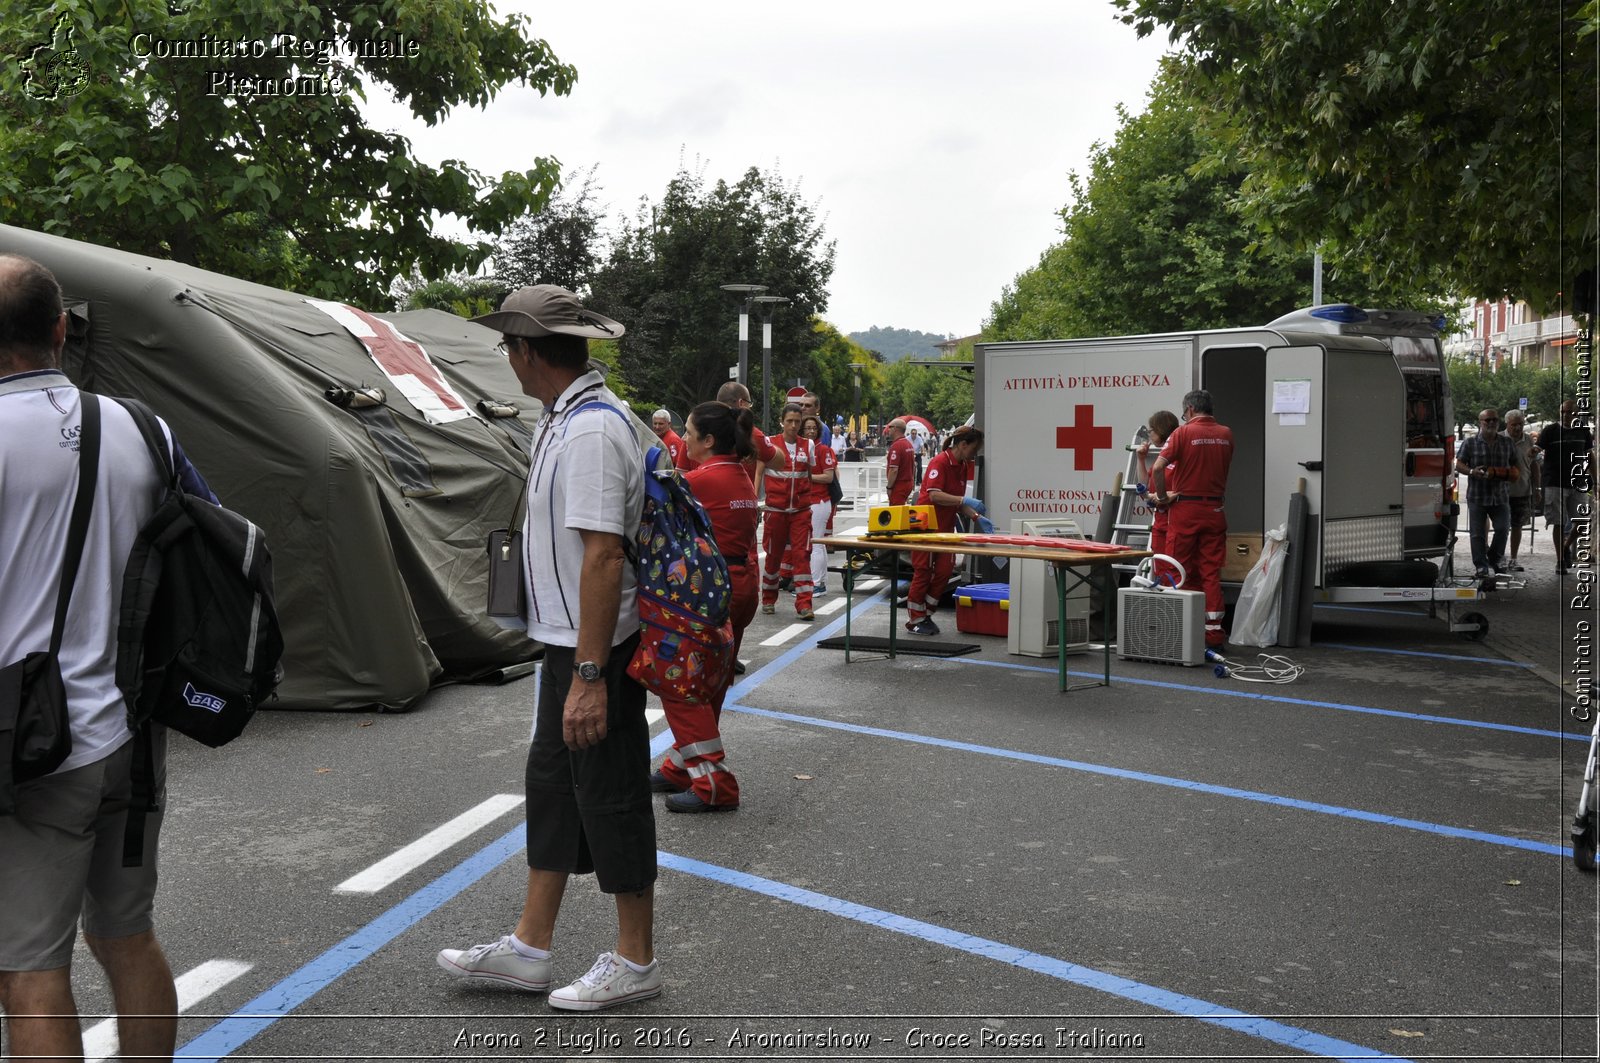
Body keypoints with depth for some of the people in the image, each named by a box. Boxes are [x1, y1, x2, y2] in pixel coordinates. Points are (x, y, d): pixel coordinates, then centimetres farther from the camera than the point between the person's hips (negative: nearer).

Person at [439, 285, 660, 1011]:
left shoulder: (592, 430, -22)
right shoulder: (569, 417, 12)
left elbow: (603, 556, -27)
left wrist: (590, 677, -28)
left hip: (596, 647, -10)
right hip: (568, 641, 10)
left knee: (609, 797, 2)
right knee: (552, 784, 16)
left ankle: (635, 961, 18)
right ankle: (529, 949, 29)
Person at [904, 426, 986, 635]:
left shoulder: (963, 467, 10)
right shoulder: (940, 462, -17)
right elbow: (934, 495, -27)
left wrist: (976, 516, 2)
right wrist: (965, 500, -32)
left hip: (946, 527, 8)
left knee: (944, 571, 4)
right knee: (923, 571, -1)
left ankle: (927, 615, 16)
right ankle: (915, 620, 9)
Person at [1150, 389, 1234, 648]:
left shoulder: (1183, 432, -8)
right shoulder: (1226, 434, 6)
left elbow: (1158, 468, -17)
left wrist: (1163, 496, -4)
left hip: (1185, 509, -4)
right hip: (1214, 510, 4)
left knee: (1182, 572, 4)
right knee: (1211, 572, 5)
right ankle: (1214, 631, 4)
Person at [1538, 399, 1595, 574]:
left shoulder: (1583, 431, 8)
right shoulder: (1550, 430, -3)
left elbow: (1589, 455, 16)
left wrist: (1593, 478, 14)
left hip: (1576, 483, 4)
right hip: (1555, 484, -4)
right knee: (1559, 523, -2)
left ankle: (1567, 547, 26)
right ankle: (1560, 560, 6)